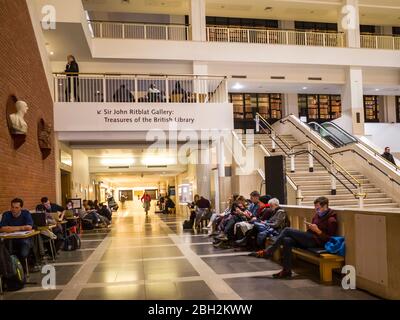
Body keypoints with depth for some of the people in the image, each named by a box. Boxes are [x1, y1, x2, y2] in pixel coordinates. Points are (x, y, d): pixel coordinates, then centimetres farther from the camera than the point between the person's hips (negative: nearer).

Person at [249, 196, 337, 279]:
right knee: (287, 240, -21)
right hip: (309, 239, 8)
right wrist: (309, 227, 1)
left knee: (287, 230, -18)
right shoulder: (317, 215, 16)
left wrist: (318, 231, -20)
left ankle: (267, 252, -15)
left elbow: (329, 239, -11)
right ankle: (287, 271, -17)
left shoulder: (331, 220, -8)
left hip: (317, 241, -8)